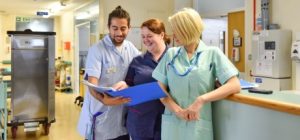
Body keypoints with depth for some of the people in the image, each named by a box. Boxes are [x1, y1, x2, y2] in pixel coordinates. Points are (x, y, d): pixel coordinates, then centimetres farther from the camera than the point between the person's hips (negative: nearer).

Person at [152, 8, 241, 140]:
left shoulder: (213, 53, -2)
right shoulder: (170, 54, 6)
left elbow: (235, 86, -9)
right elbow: (161, 89, 4)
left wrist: (202, 100, -19)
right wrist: (177, 110, -12)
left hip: (199, 124, -2)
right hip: (171, 123, 2)